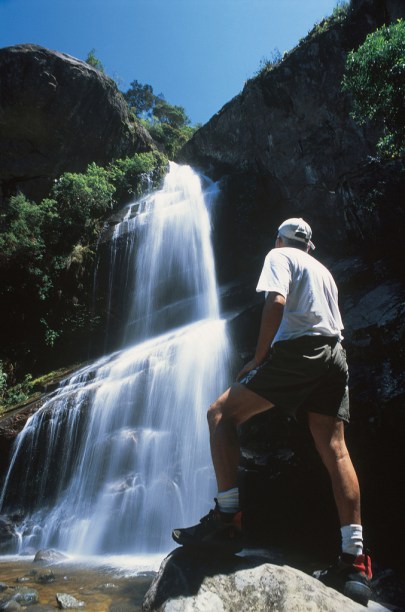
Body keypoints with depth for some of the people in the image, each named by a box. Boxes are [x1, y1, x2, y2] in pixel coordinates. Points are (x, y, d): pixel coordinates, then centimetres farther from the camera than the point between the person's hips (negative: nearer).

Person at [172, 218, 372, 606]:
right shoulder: (323, 270, 30)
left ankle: (227, 520, -12)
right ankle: (354, 563, 1)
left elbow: (276, 302, -10)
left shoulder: (279, 255, 9)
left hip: (297, 349, -8)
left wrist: (258, 358, -9)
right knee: (334, 449, 3)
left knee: (222, 413, -5)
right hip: (334, 356, 8)